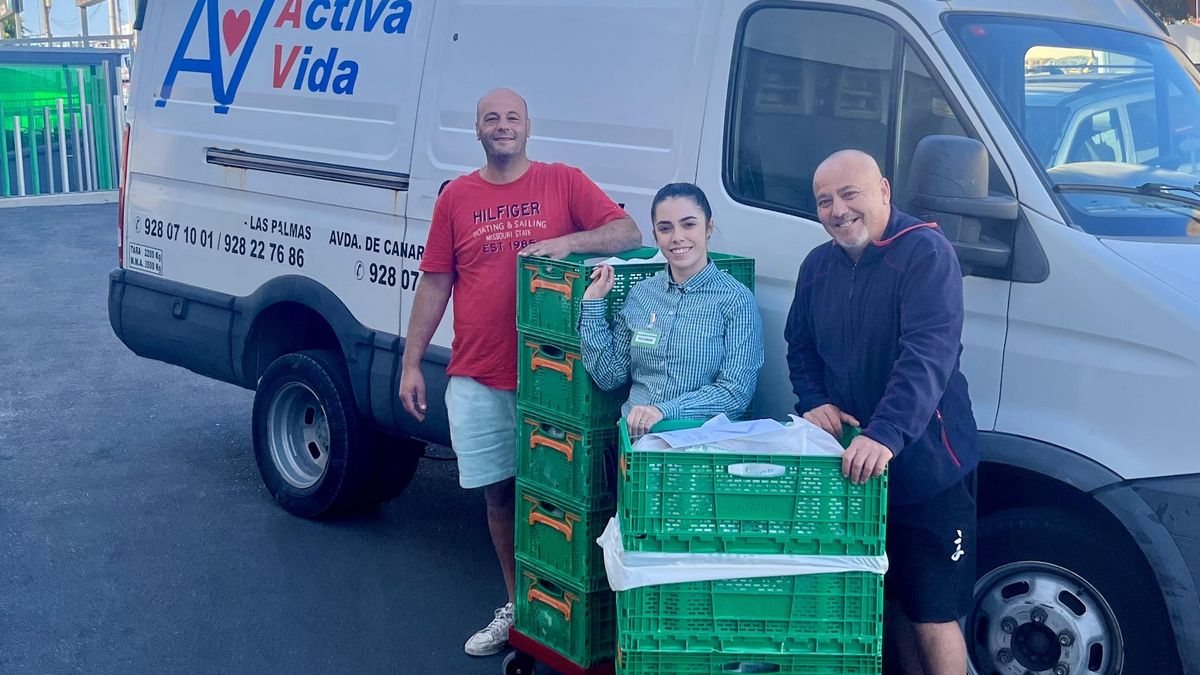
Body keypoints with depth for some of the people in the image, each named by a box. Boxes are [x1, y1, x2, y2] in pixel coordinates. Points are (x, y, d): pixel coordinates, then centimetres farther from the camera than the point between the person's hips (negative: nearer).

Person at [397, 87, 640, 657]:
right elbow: (434, 284, 10)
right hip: (476, 381, 2)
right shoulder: (456, 197, 9)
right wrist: (411, 363, 6)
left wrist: (568, 242, -22)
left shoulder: (564, 183, 3)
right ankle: (515, 606, 25)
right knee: (498, 493, 9)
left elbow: (628, 234, -5)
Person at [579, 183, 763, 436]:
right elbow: (610, 377, 13)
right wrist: (593, 302, 8)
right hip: (634, 434, 3)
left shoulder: (735, 300, -2)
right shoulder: (642, 292, 12)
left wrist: (665, 411, -20)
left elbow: (736, 392, -8)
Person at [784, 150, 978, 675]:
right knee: (891, 599, 17)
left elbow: (928, 355, -26)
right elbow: (800, 345, 19)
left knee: (932, 616, 0)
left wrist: (888, 434, -37)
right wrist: (815, 402, 0)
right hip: (853, 467, 6)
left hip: (927, 469, -6)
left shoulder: (925, 252, -15)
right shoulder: (817, 266, 8)